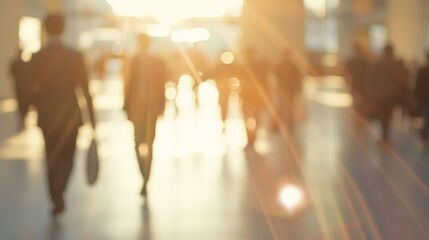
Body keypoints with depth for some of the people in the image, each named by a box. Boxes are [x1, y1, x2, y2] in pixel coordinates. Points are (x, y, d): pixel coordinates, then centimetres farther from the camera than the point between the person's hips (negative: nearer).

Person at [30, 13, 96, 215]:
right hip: (70, 115, -1)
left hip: (47, 116, 1)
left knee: (52, 159, 14)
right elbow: (85, 89, -6)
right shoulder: (75, 57, -8)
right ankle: (59, 190, -13)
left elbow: (33, 89, 0)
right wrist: (92, 116, 1)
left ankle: (57, 199, 17)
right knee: (67, 157, 11)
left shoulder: (36, 58, -5)